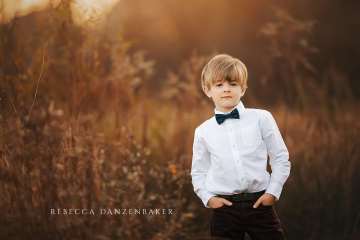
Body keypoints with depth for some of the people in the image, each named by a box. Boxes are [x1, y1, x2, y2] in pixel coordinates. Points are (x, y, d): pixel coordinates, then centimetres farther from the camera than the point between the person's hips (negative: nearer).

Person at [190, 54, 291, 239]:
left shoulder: (261, 118, 0)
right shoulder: (203, 131, 4)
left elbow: (281, 159, 4)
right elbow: (198, 172, 12)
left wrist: (273, 191, -3)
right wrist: (208, 197, -1)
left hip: (260, 203, 0)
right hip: (224, 206, 1)